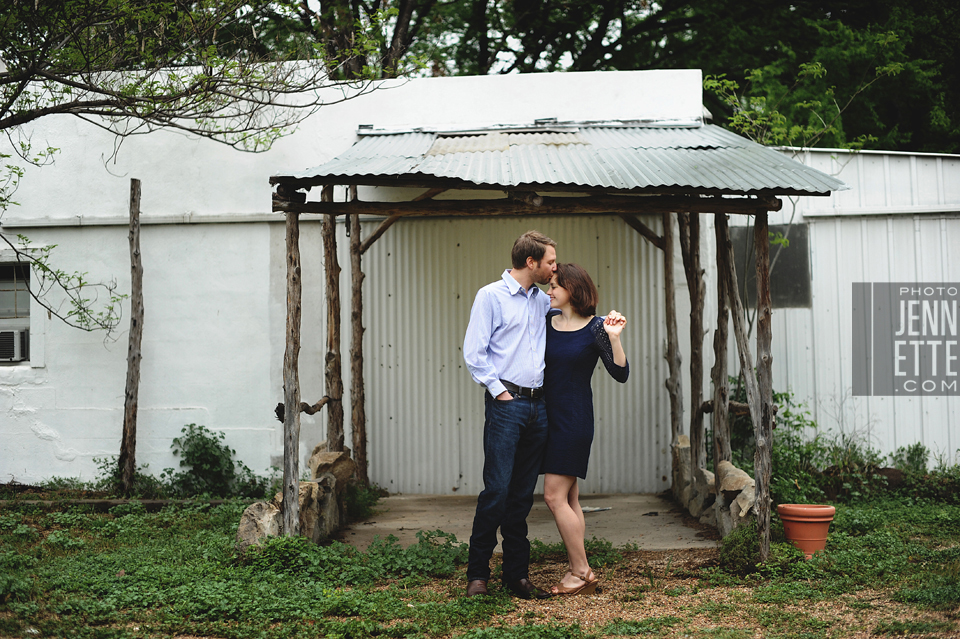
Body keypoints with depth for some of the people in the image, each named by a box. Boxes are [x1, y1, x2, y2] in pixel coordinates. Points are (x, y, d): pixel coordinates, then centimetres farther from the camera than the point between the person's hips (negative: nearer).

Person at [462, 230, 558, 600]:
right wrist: (499, 391, -10)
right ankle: (477, 574, -1)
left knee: (523, 494, 7)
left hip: (538, 406, 6)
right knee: (497, 489, -10)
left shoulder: (543, 302, 16)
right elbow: (473, 353, -7)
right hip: (505, 403, -6)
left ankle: (517, 574, 12)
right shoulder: (491, 296, -2)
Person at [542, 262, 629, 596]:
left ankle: (582, 572, -1)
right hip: (548, 415, 6)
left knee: (555, 496, -10)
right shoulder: (546, 319, 7)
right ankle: (578, 572, 13)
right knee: (569, 498, 8)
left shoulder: (595, 327, -8)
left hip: (575, 418, -6)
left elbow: (620, 374, -10)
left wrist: (614, 338, -22)